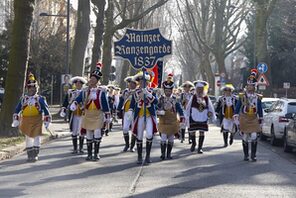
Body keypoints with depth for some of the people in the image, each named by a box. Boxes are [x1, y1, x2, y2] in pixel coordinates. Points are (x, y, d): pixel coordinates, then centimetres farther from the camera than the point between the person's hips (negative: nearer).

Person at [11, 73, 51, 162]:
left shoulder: (40, 99, 0)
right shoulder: (23, 99, 6)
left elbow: (46, 110, 0)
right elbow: (17, 110, 10)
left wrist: (47, 121, -4)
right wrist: (16, 120, 4)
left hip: (37, 121, -3)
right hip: (26, 121, 3)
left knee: (37, 136, -8)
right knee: (28, 138, 10)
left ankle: (35, 154, -4)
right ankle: (30, 155, 19)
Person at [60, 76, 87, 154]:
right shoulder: (70, 92, 6)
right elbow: (66, 102, 3)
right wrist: (63, 110, -7)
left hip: (83, 115, -1)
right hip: (74, 115, 1)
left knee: (81, 132, 4)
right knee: (74, 132, 2)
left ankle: (81, 148, 13)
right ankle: (75, 149, 9)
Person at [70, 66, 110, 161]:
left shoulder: (101, 91, 0)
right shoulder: (85, 91, 5)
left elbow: (105, 104, 2)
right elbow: (78, 99, -7)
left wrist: (107, 116, 1)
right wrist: (74, 104, -28)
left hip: (98, 115, -3)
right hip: (88, 114, 3)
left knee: (97, 132, -16)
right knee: (89, 135, 7)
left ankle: (96, 153, -5)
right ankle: (89, 154, 17)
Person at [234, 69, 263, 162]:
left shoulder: (258, 97, 6)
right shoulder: (242, 96, 1)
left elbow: (260, 110, 12)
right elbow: (237, 109, 1)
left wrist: (260, 122, 10)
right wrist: (236, 120, -7)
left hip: (254, 120, 1)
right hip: (244, 120, -1)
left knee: (254, 137, -10)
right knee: (245, 138, 3)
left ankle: (253, 155, -1)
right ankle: (246, 155, 15)